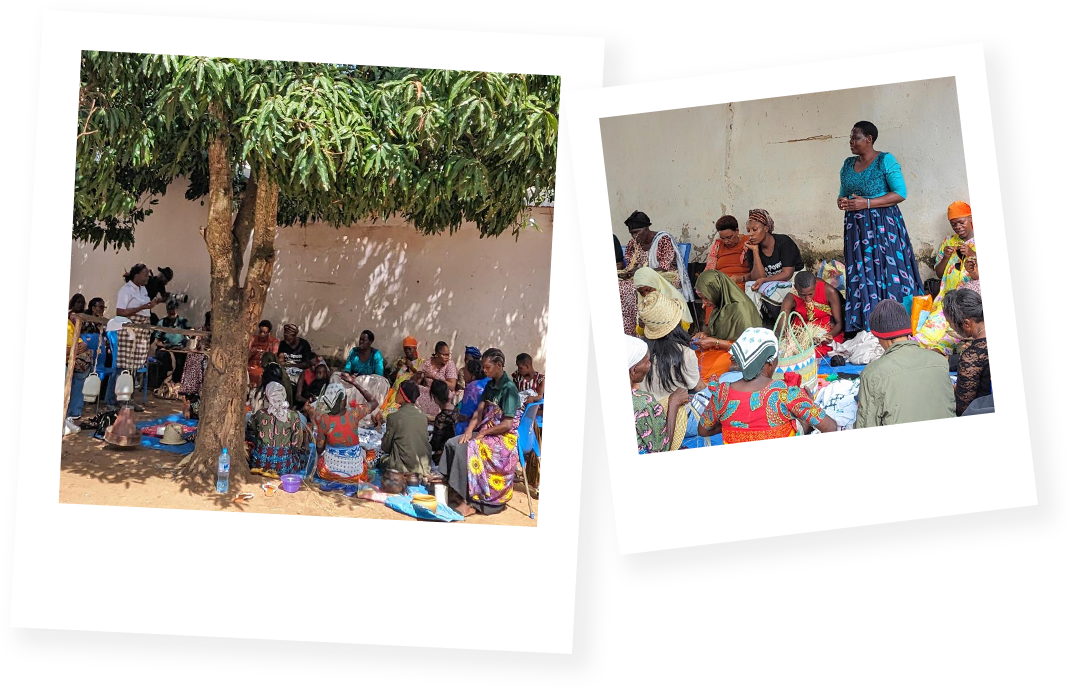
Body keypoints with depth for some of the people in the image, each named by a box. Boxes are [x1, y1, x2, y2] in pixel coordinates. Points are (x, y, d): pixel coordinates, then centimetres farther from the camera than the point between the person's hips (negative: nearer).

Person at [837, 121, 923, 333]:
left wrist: (867, 203, -16)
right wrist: (841, 201, -2)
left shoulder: (885, 160, -4)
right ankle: (866, 329, 2)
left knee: (890, 272, -7)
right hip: (857, 227, 6)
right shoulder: (848, 164, 14)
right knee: (860, 277, 1)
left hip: (884, 225, -5)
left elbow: (901, 193, -10)